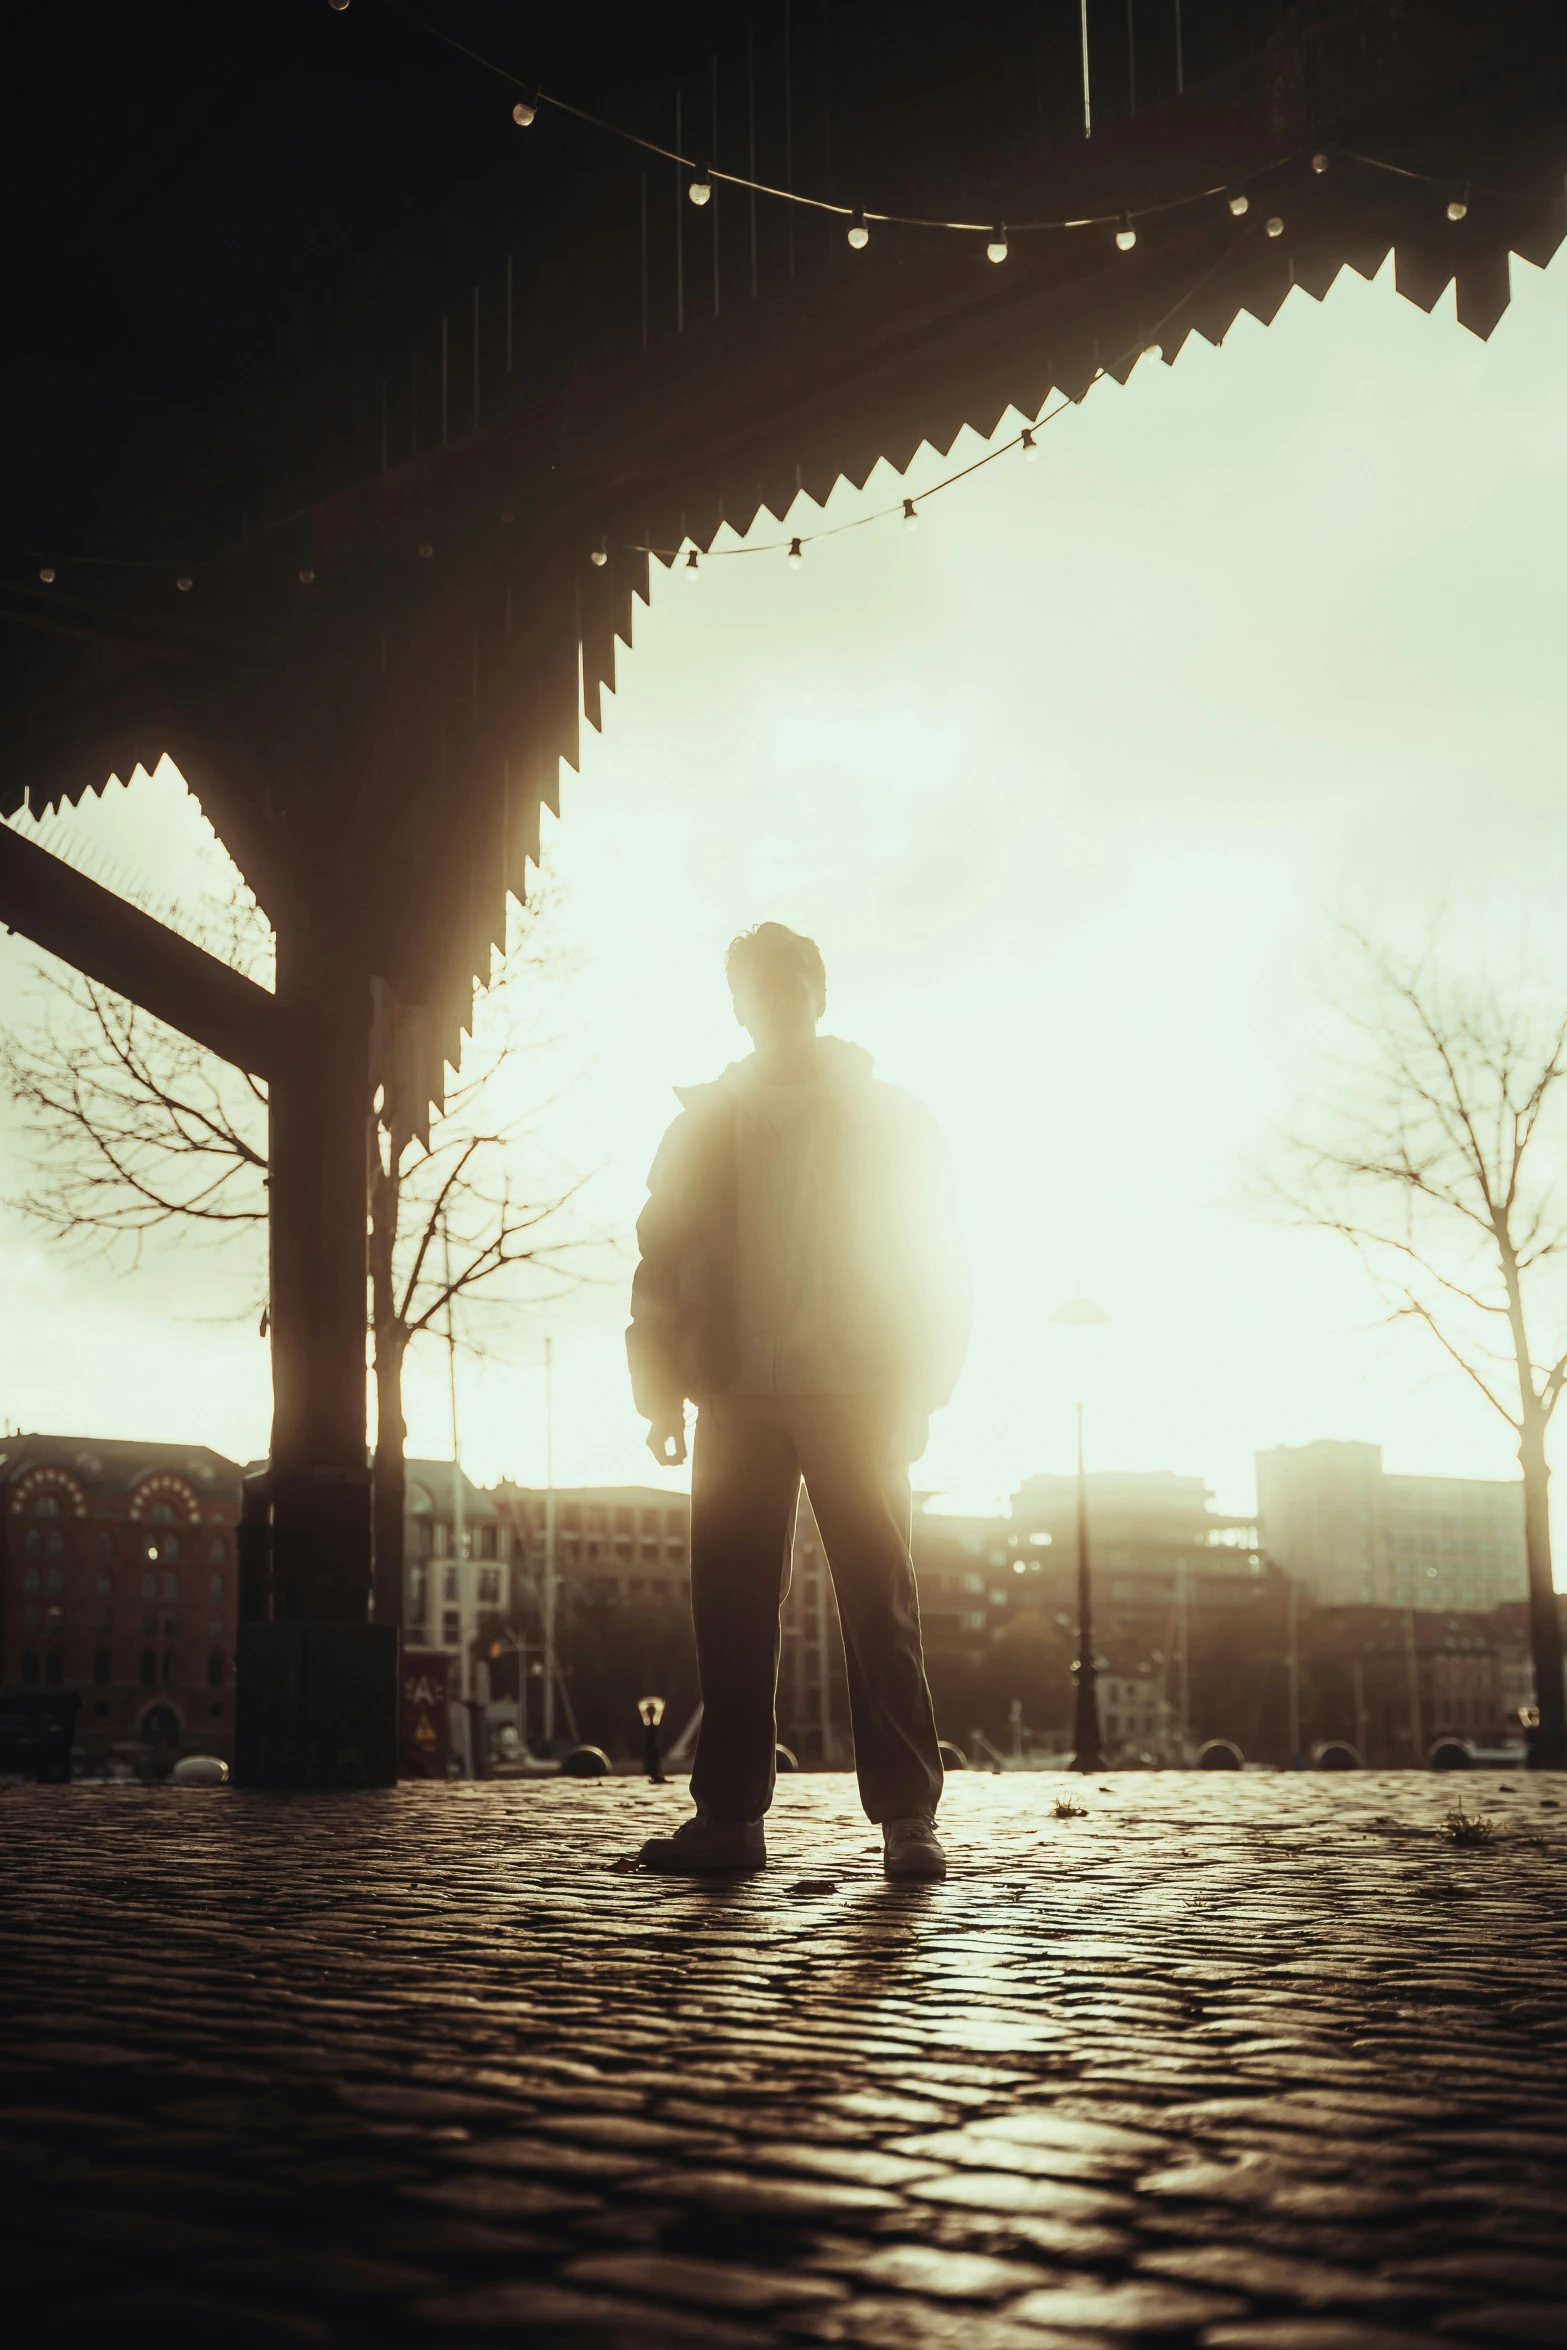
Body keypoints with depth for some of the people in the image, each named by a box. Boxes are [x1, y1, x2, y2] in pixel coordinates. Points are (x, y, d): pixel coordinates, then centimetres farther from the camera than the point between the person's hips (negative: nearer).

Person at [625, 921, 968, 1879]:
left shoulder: (891, 1119, 9)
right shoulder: (707, 1121, 14)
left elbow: (933, 1263, 5)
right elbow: (664, 1257, 11)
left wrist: (917, 1393, -5)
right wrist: (664, 1392, 0)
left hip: (856, 1395, -2)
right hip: (739, 1397, 2)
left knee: (881, 1604, -4)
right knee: (730, 1604, 0)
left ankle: (908, 1816, 0)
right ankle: (729, 1813, 6)